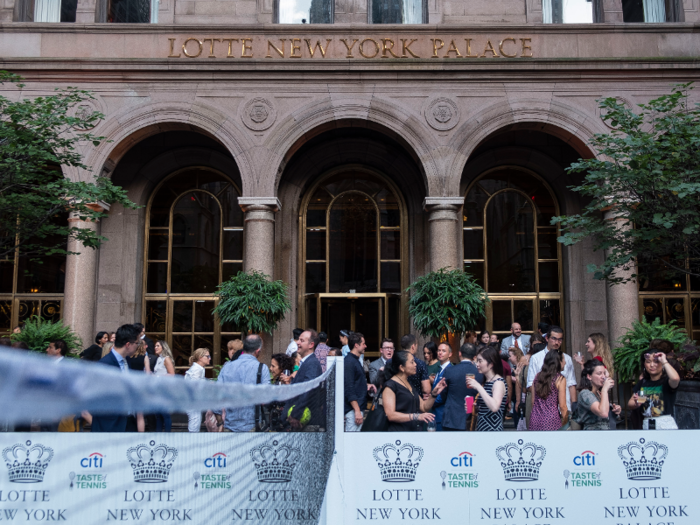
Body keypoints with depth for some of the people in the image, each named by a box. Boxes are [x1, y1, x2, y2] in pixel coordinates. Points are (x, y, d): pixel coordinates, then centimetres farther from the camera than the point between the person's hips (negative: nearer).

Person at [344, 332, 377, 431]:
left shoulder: (355, 360, 16)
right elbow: (349, 389, -19)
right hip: (353, 409, -10)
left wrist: (366, 386, 9)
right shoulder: (349, 362, -14)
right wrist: (357, 411, -21)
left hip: (359, 406, 10)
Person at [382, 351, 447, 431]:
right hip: (399, 429, -7)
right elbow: (391, 415, -20)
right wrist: (416, 416, -26)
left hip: (415, 429, 7)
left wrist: (434, 393, -3)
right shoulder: (390, 386, -11)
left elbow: (424, 407, 12)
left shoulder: (410, 384, 16)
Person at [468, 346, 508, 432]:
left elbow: (494, 407, -28)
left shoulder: (499, 382, -10)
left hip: (492, 429, -8)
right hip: (481, 428, 8)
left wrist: (478, 387, -25)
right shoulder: (485, 382, 15)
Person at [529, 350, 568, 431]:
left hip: (535, 420, 5)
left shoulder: (537, 376, 9)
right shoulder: (560, 379, -6)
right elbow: (562, 405, -6)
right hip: (551, 421, -5)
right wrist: (565, 421, 7)